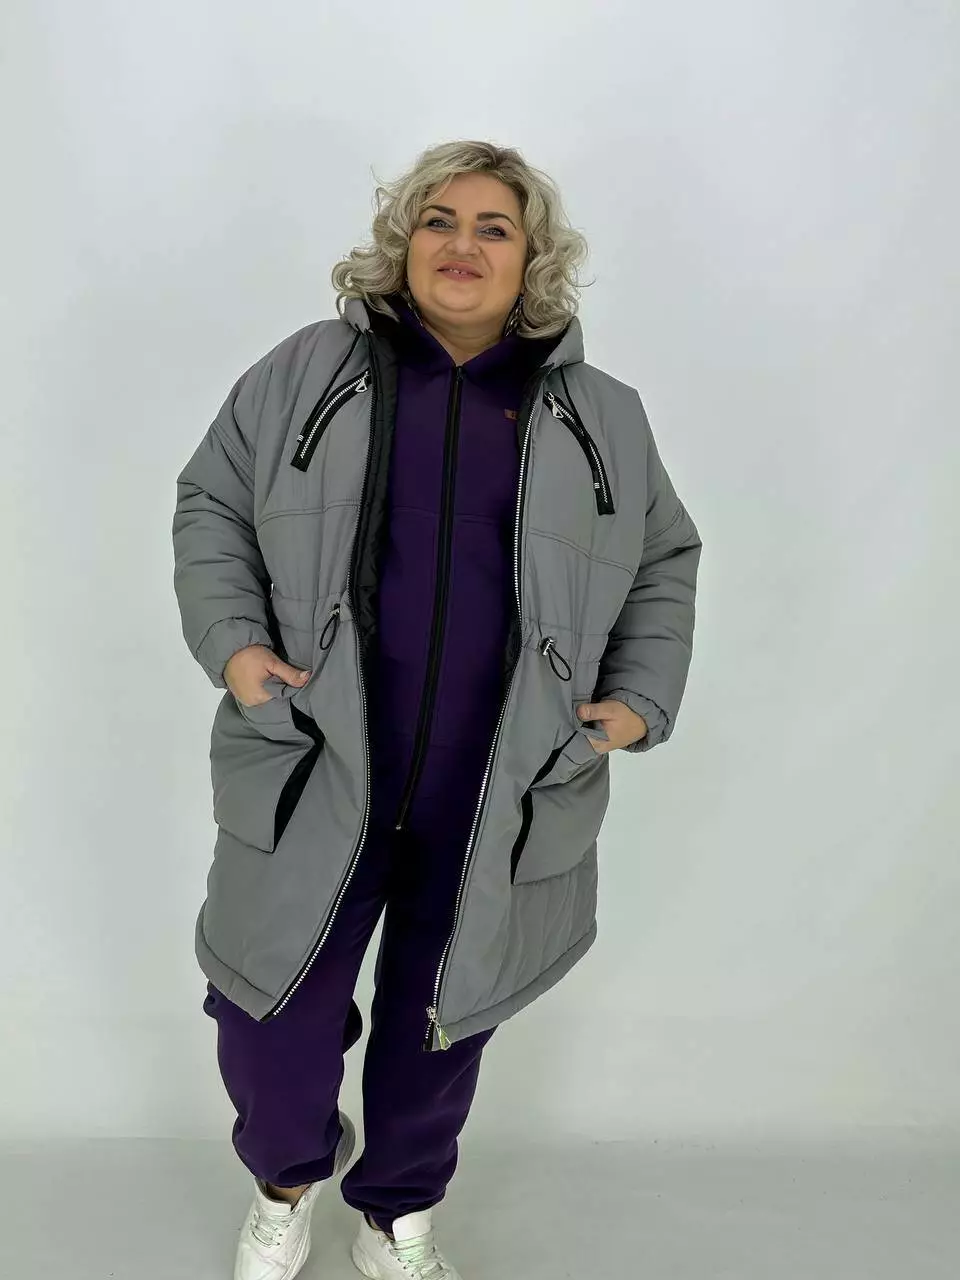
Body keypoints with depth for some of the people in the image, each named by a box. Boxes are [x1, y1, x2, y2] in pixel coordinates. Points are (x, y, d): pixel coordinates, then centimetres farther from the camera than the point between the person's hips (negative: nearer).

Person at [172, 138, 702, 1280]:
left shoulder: (602, 418, 6)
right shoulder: (304, 373, 2)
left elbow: (664, 563, 14)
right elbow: (212, 506, 8)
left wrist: (640, 698, 2)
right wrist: (231, 640, -7)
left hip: (498, 804, 1)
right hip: (314, 786, -1)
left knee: (442, 1029, 17)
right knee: (268, 1036, 8)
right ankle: (293, 1170, 44)